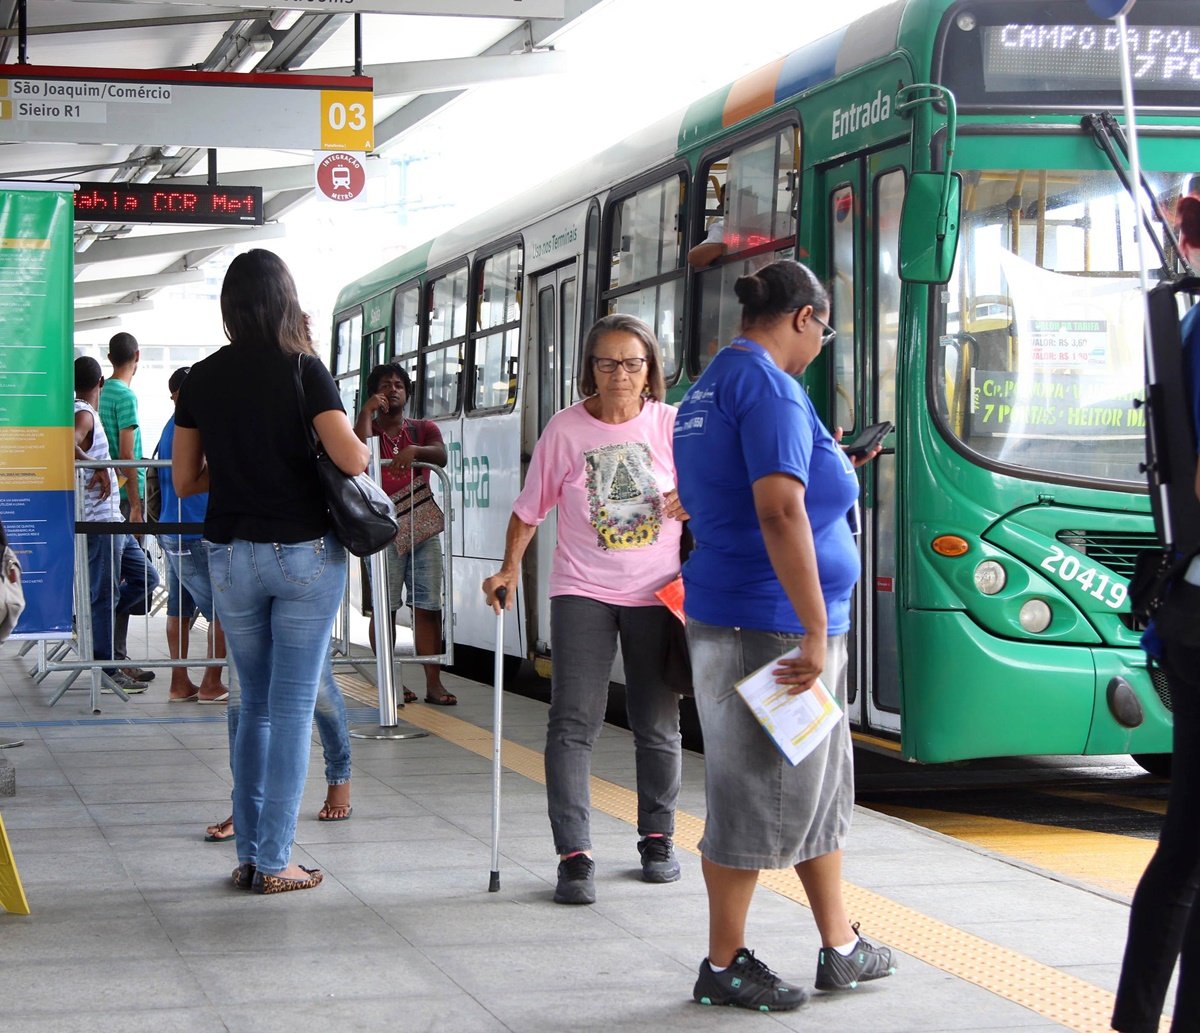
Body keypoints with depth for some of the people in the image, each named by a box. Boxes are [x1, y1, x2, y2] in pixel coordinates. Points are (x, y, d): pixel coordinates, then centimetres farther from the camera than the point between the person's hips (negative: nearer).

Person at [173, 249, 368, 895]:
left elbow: (185, 481, 6)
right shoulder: (303, 370, -8)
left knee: (254, 705, 16)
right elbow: (351, 458, -18)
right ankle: (275, 863, 4)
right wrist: (363, 448, 4)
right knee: (293, 709, 2)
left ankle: (249, 855, 16)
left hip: (231, 556, 3)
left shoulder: (202, 379, 2)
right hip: (305, 552, -3)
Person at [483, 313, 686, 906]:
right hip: (583, 591, -1)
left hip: (656, 594, 1)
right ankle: (574, 856, -9)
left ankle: (657, 838, 29)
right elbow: (529, 508, 4)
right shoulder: (566, 429, -4)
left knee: (657, 726, 11)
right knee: (573, 724, -10)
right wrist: (509, 570, -5)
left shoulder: (671, 424, -1)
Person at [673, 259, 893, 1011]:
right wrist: (816, 631, -24)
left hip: (726, 613, 10)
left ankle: (841, 948, 27)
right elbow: (780, 510, -26)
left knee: (817, 783, 18)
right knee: (757, 795, 1)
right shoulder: (770, 386, -16)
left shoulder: (711, 386, 15)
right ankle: (724, 967, 12)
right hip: (770, 624, -10)